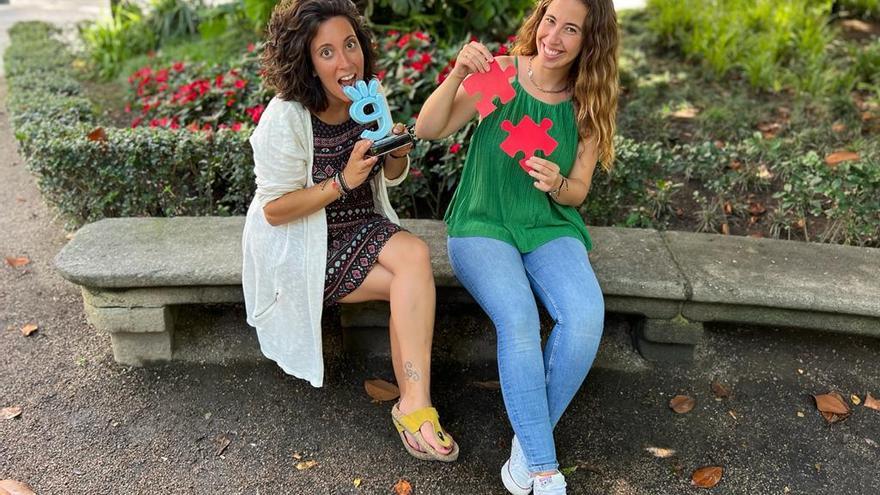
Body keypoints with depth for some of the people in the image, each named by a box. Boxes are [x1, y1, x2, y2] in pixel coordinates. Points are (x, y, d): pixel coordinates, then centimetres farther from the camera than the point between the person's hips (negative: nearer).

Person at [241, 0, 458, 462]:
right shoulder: (286, 118, -20)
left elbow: (391, 176, 12)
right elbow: (274, 210, -16)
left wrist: (399, 153, -12)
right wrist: (342, 182, -26)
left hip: (360, 226, 6)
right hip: (299, 245, -5)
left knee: (416, 255, -25)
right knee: (414, 284, -22)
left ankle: (413, 406, -17)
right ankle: (415, 406, -10)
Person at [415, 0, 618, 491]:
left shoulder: (589, 104, 2)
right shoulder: (501, 74, -5)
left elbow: (577, 193, 4)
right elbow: (429, 130, -11)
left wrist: (558, 185, -19)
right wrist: (458, 76, -28)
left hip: (551, 229, 3)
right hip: (483, 226, -2)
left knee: (587, 316, -27)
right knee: (519, 319, -30)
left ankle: (530, 441, -5)